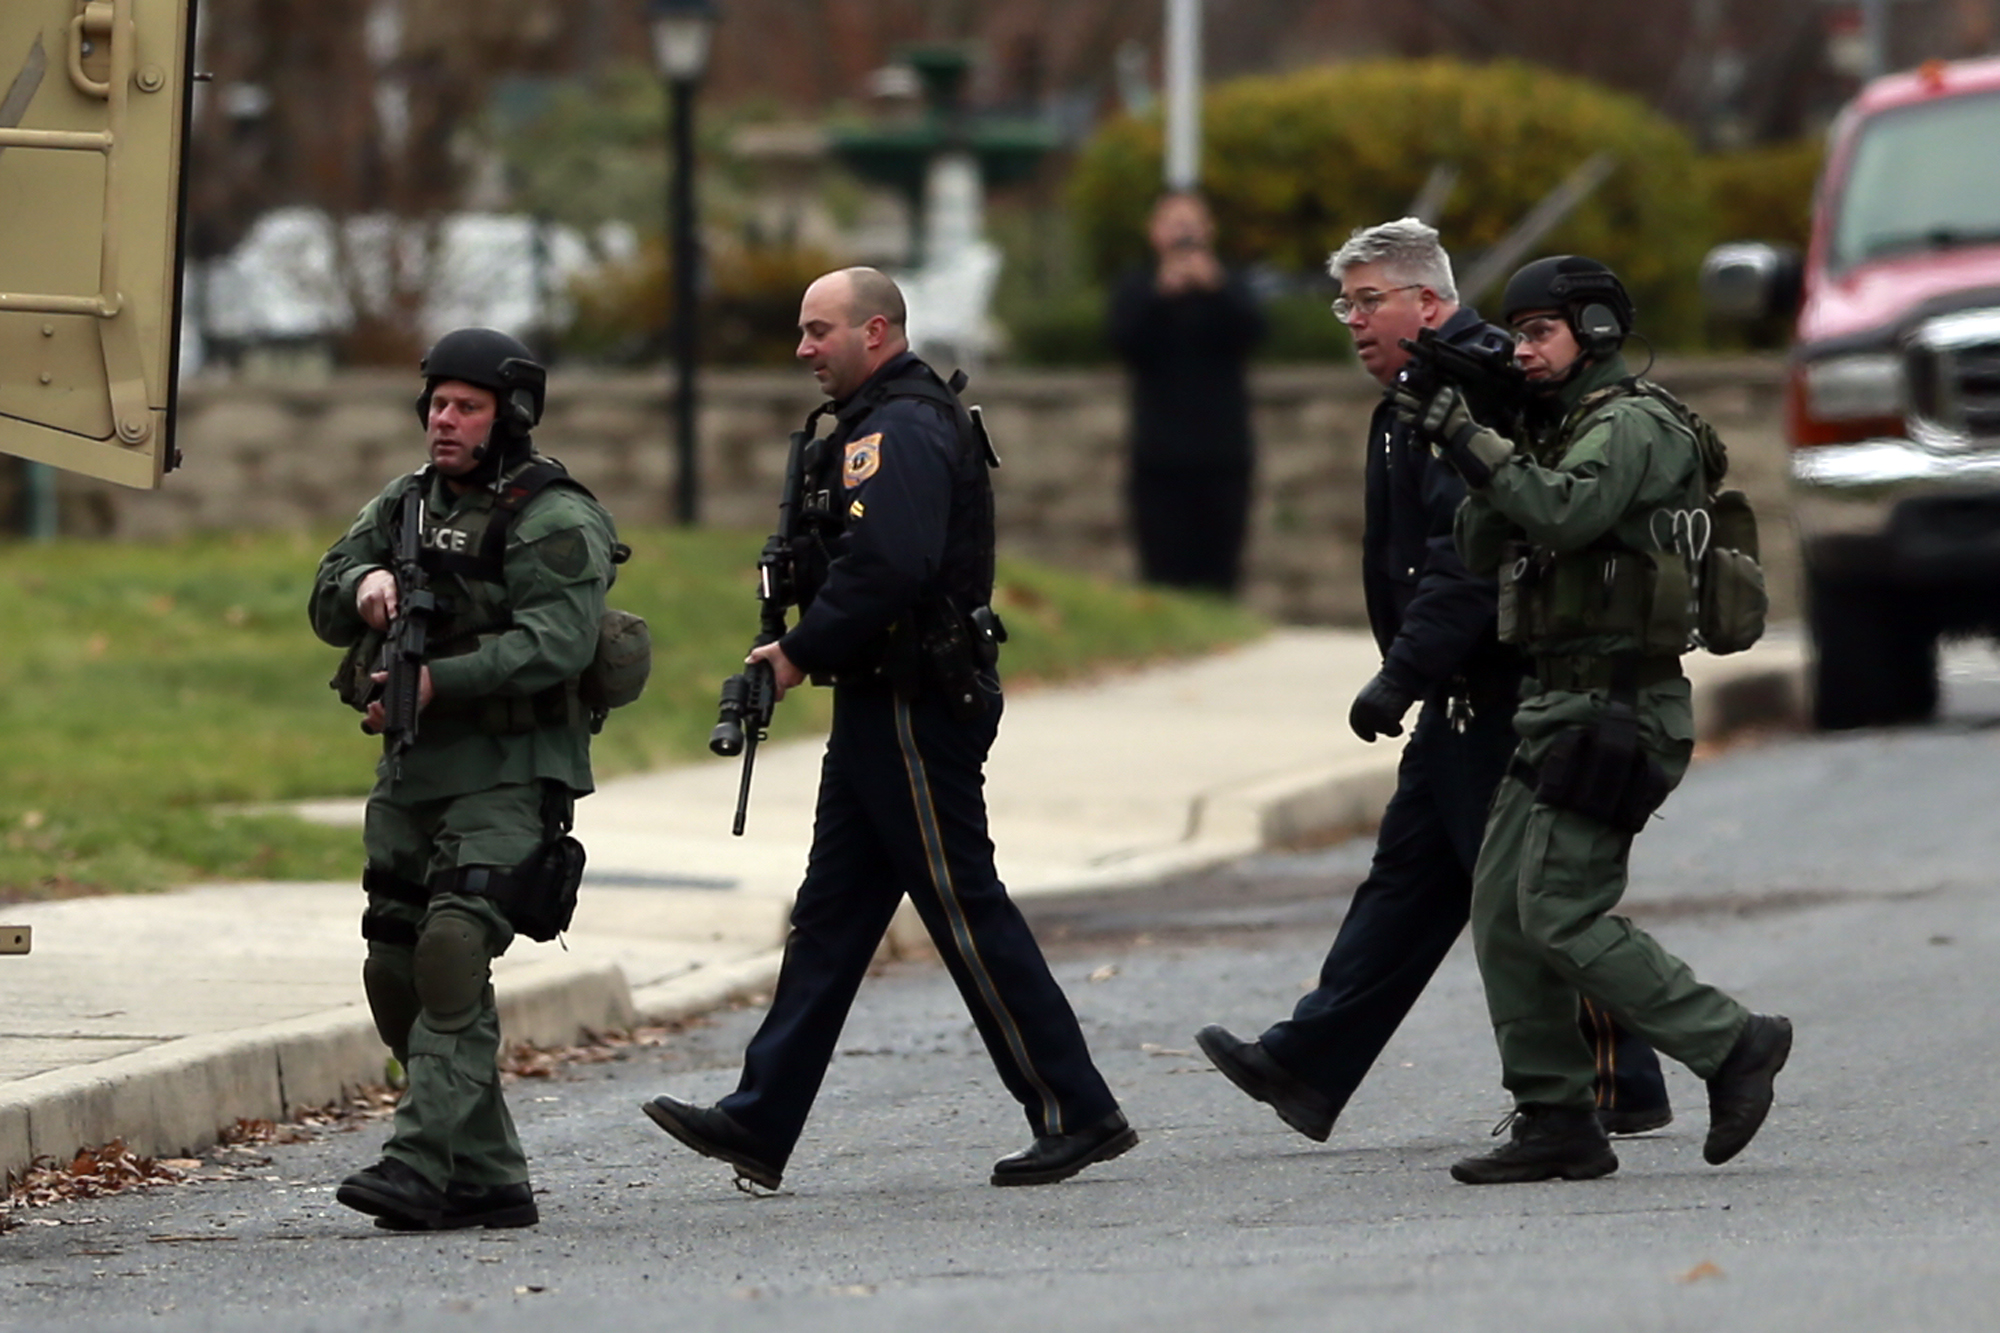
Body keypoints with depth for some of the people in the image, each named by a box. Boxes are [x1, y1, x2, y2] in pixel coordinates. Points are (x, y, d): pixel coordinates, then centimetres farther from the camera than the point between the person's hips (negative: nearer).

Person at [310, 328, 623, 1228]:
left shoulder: (555, 522, -7)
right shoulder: (404, 505, 16)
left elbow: (556, 642, -21)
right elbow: (326, 606, 11)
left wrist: (438, 680, -28)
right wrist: (364, 586, -12)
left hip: (508, 779, -8)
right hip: (411, 778, 8)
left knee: (452, 952, -22)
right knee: (398, 975, 6)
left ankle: (421, 1167, -26)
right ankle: (488, 1180, 13)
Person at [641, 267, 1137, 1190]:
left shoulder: (899, 432, -17)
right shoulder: (889, 422, 18)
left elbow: (886, 567, -29)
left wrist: (804, 651, -18)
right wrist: (804, 648, 7)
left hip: (912, 715, -11)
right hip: (883, 709, 11)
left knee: (965, 909, -6)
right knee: (830, 914, 9)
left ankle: (1077, 1115, -2)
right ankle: (760, 1123, 11)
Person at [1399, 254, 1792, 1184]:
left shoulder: (1630, 427, -10)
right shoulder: (1560, 433, 20)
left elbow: (1564, 514, -28)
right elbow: (1481, 553, 13)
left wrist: (1471, 442, -24)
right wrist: (1478, 460, -2)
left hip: (1614, 715, -10)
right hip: (1558, 711, 10)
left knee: (1560, 916, -13)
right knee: (1502, 911, 5)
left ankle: (1731, 1044, -6)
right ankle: (1555, 1122, 7)